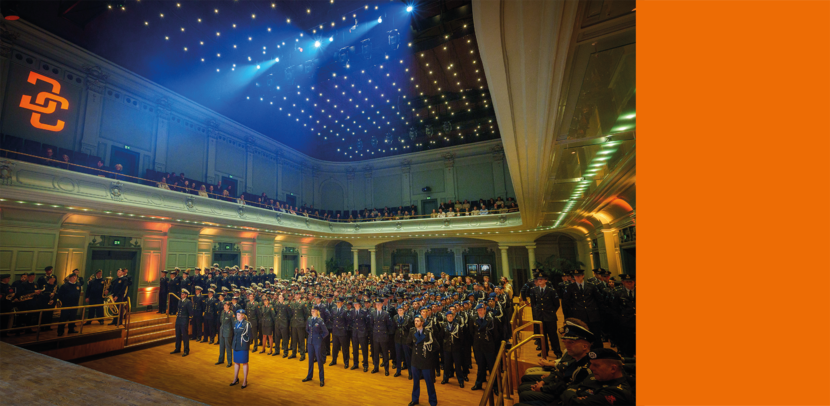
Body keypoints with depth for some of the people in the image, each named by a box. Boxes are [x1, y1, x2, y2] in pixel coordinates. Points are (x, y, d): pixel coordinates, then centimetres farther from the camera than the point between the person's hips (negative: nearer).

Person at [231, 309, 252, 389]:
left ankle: (245, 381, 14)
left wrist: (248, 345, -6)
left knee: (244, 363, 3)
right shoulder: (235, 323, 7)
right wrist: (233, 343, 12)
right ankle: (235, 379, 31)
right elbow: (234, 334, 16)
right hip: (236, 345, 6)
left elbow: (250, 335, -9)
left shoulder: (247, 324, -13)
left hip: (243, 346, -6)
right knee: (236, 362, 15)